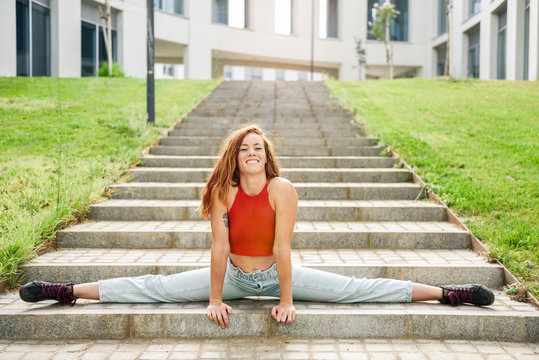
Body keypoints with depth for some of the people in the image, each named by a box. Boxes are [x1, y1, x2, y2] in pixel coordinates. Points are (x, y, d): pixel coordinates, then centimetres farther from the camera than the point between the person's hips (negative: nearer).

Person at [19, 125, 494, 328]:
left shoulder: (282, 189, -20)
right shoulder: (224, 192, -14)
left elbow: (282, 247, -21)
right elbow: (220, 247, -15)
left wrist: (287, 299, -18)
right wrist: (214, 298, -13)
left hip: (277, 274, -1)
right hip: (234, 275, 2)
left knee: (358, 289, -7)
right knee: (155, 288, -3)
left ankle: (449, 293, -3)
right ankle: (68, 291, 2)